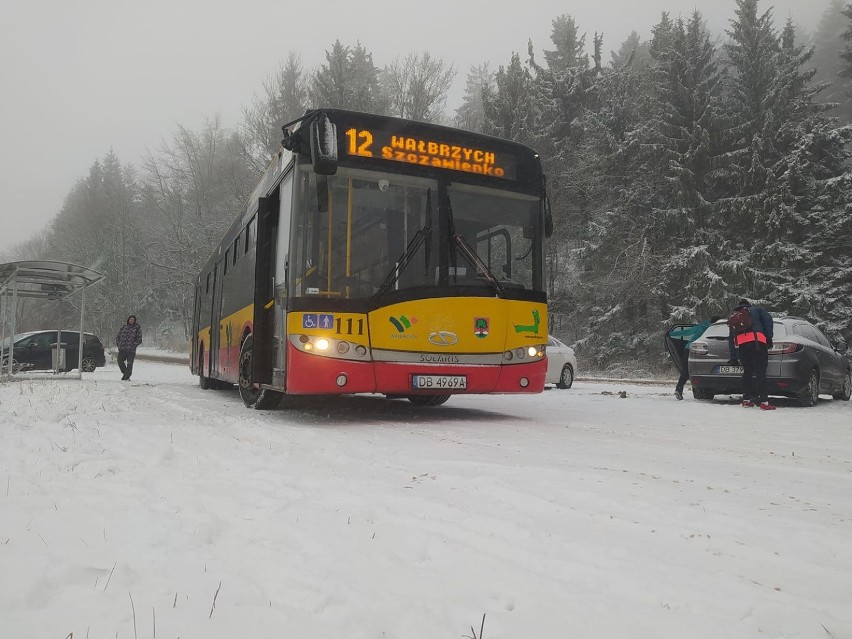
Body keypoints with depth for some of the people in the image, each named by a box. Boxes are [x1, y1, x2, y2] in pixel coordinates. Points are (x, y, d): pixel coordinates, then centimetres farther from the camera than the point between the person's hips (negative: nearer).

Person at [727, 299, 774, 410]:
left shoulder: (732, 318, 32)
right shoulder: (757, 310, 23)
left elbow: (731, 340, 30)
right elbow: (768, 319, 3)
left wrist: (733, 358, 33)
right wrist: (769, 337, 3)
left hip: (741, 345, 4)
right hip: (757, 341, -3)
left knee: (747, 371, 16)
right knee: (760, 372, -7)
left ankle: (746, 399, 15)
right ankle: (764, 401, -13)